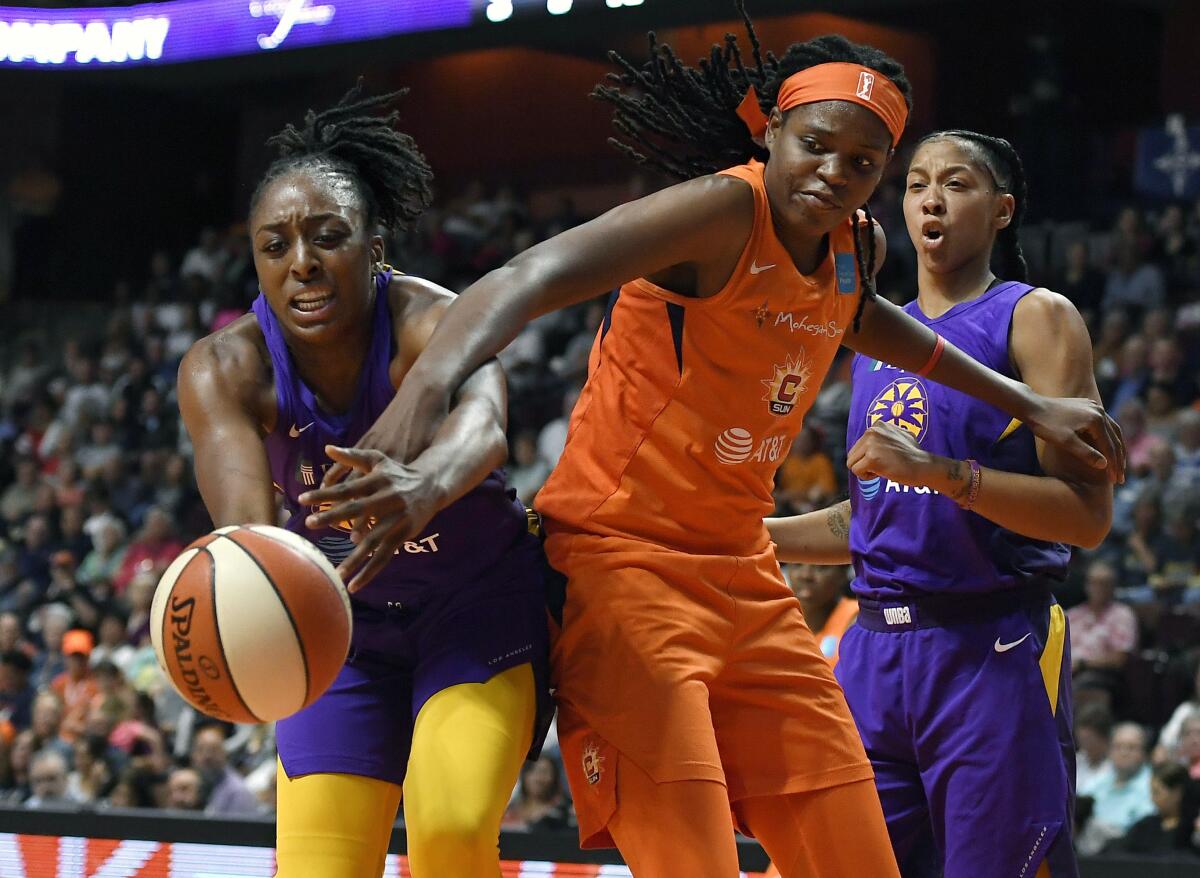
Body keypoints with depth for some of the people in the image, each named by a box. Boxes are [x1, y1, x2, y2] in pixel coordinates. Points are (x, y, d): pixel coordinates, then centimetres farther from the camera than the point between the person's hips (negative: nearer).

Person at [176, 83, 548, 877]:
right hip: (343, 614, 3)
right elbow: (243, 515, -38)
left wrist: (422, 488, -75)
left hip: (478, 605, -3)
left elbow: (482, 424, -50)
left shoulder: (434, 320, -26)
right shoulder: (224, 368, -19)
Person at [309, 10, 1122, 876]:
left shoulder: (858, 248, 6)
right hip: (622, 559, -8)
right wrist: (426, 388, -53)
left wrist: (1023, 401, 36)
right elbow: (529, 278, -34)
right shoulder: (725, 212, -19)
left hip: (745, 577, 8)